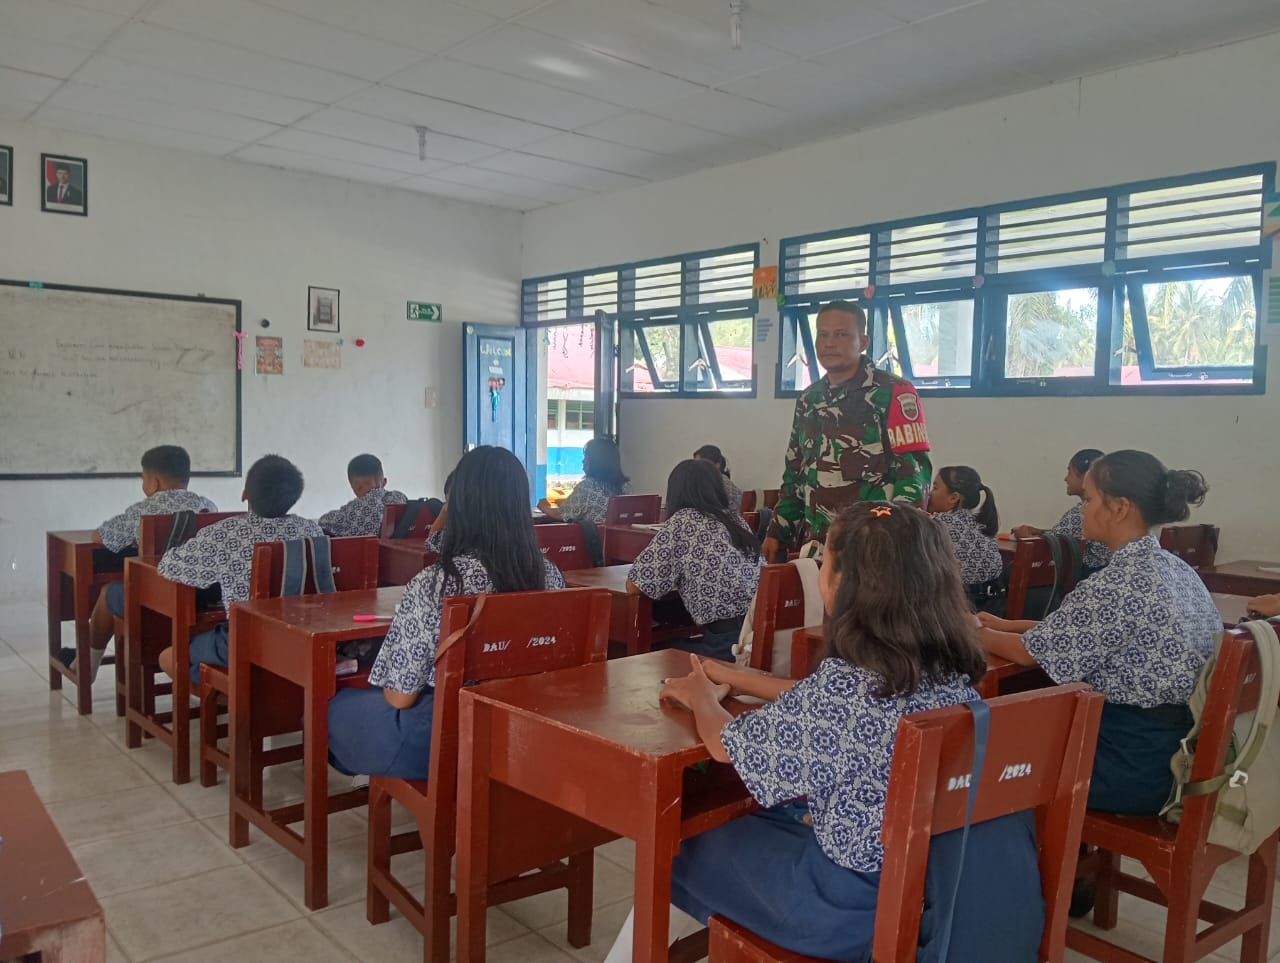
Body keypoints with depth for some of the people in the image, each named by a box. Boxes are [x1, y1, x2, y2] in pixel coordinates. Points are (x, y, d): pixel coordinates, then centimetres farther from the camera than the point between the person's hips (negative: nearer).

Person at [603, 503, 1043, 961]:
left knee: (693, 847, 16)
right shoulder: (950, 672, -5)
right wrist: (734, 678, 17)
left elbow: (727, 746, -12)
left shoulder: (842, 684, -28)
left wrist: (704, 699, 9)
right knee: (764, 824, 28)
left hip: (856, 904, -7)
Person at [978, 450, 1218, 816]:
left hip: (1135, 767, -8)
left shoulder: (1116, 584, -24)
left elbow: (1030, 652, -12)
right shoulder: (1176, 569, 4)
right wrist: (1004, 625, 17)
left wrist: (973, 633, 6)